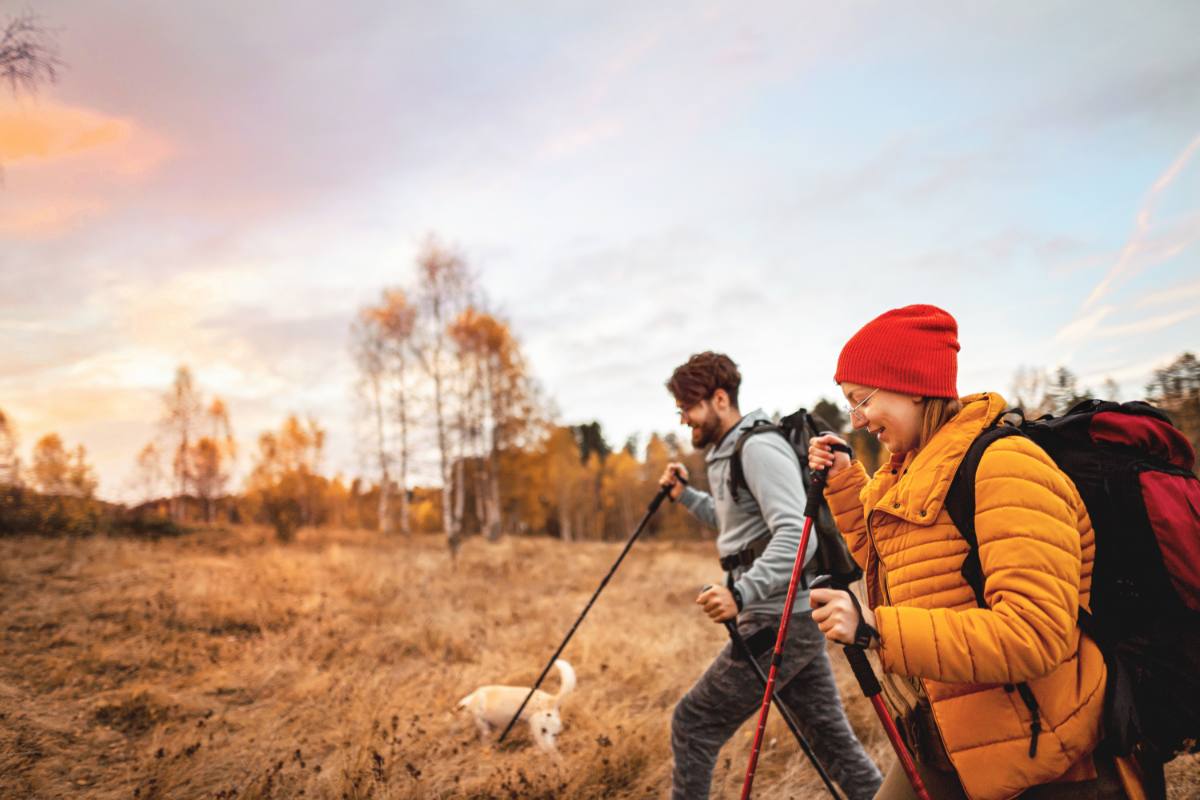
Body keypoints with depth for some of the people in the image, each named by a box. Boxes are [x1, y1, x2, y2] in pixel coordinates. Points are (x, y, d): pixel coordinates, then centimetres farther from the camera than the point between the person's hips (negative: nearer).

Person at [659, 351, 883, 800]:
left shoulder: (760, 448, -15)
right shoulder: (726, 453, 16)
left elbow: (796, 536, -25)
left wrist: (741, 593, -33)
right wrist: (685, 495, 20)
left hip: (780, 622, -10)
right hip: (799, 620, 10)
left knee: (693, 726, -3)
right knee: (830, 736, 14)